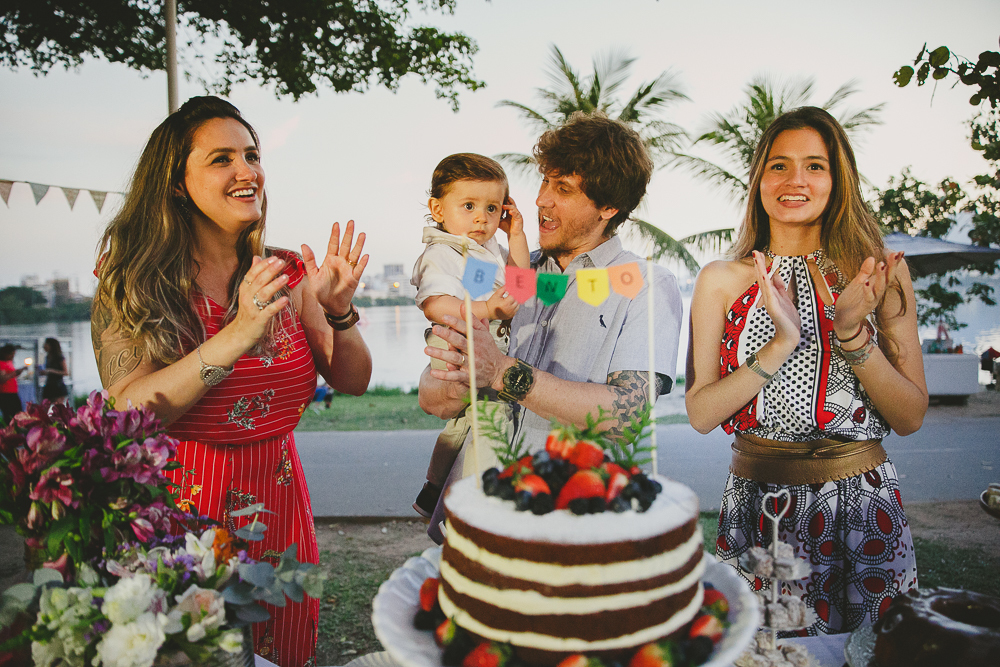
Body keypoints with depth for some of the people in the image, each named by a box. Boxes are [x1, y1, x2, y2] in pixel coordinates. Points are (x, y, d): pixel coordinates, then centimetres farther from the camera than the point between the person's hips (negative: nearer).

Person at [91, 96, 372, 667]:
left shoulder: (287, 274, 1)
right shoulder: (135, 281, -8)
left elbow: (354, 382, 0)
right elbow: (127, 413, -20)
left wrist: (340, 313, -18)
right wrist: (236, 336, -30)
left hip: (279, 505, 4)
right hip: (177, 509, -3)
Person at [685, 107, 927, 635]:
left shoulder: (881, 274, 1)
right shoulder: (722, 280, -1)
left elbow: (910, 417, -2)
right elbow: (699, 413, -7)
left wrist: (852, 335, -17)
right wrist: (782, 343, -19)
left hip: (863, 507, 1)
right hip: (756, 505, 0)